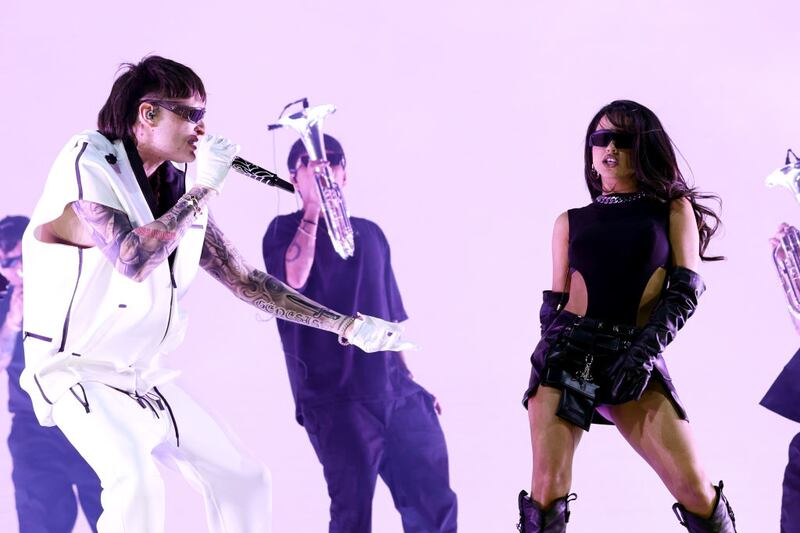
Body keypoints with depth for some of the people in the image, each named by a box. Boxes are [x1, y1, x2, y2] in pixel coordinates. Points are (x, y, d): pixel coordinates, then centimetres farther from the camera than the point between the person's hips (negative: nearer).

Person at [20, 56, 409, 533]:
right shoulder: (88, 164, -15)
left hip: (145, 378, 8)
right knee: (137, 480, -32)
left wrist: (348, 325, 7)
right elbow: (133, 260, -32)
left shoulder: (181, 191, 5)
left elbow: (247, 281, 10)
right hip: (78, 371, -8)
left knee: (245, 480, 7)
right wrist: (202, 191, -22)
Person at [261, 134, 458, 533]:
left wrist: (410, 379, 19)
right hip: (335, 396, -5)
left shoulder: (369, 233, 17)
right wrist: (313, 208, -20)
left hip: (395, 391, 5)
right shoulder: (285, 230, 3)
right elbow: (293, 279, -20)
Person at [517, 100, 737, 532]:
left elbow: (685, 290, 1)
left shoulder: (673, 209, 12)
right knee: (547, 494, -12)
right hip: (569, 354, 1)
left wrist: (645, 348, -13)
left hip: (637, 358, -1)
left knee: (697, 491, -13)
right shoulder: (570, 221, 16)